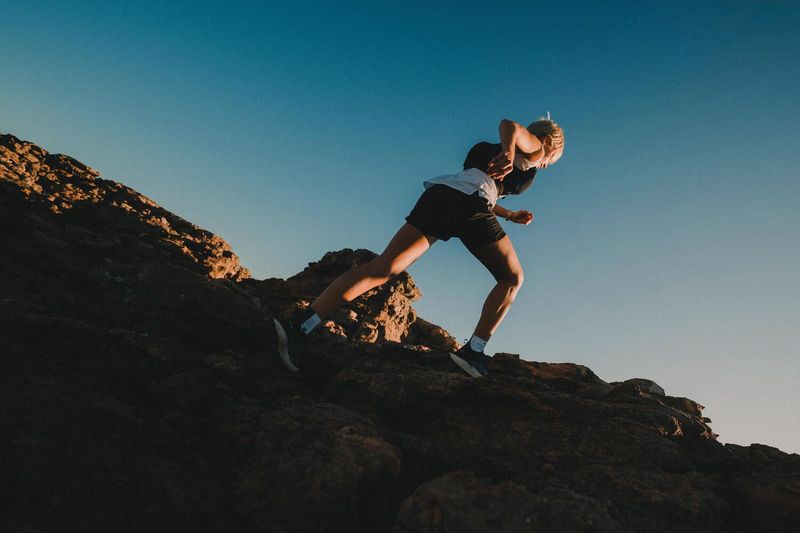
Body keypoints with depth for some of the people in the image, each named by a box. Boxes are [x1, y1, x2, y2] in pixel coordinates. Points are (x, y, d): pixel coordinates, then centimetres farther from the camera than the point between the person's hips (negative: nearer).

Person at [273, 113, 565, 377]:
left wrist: (509, 215, 51)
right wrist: (509, 153, -22)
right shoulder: (535, 148, 16)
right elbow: (508, 124, -5)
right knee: (512, 277, 13)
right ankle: (474, 351, -2)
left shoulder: (493, 149, 38)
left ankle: (299, 324, -20)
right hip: (470, 204, -6)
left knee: (381, 268, -7)